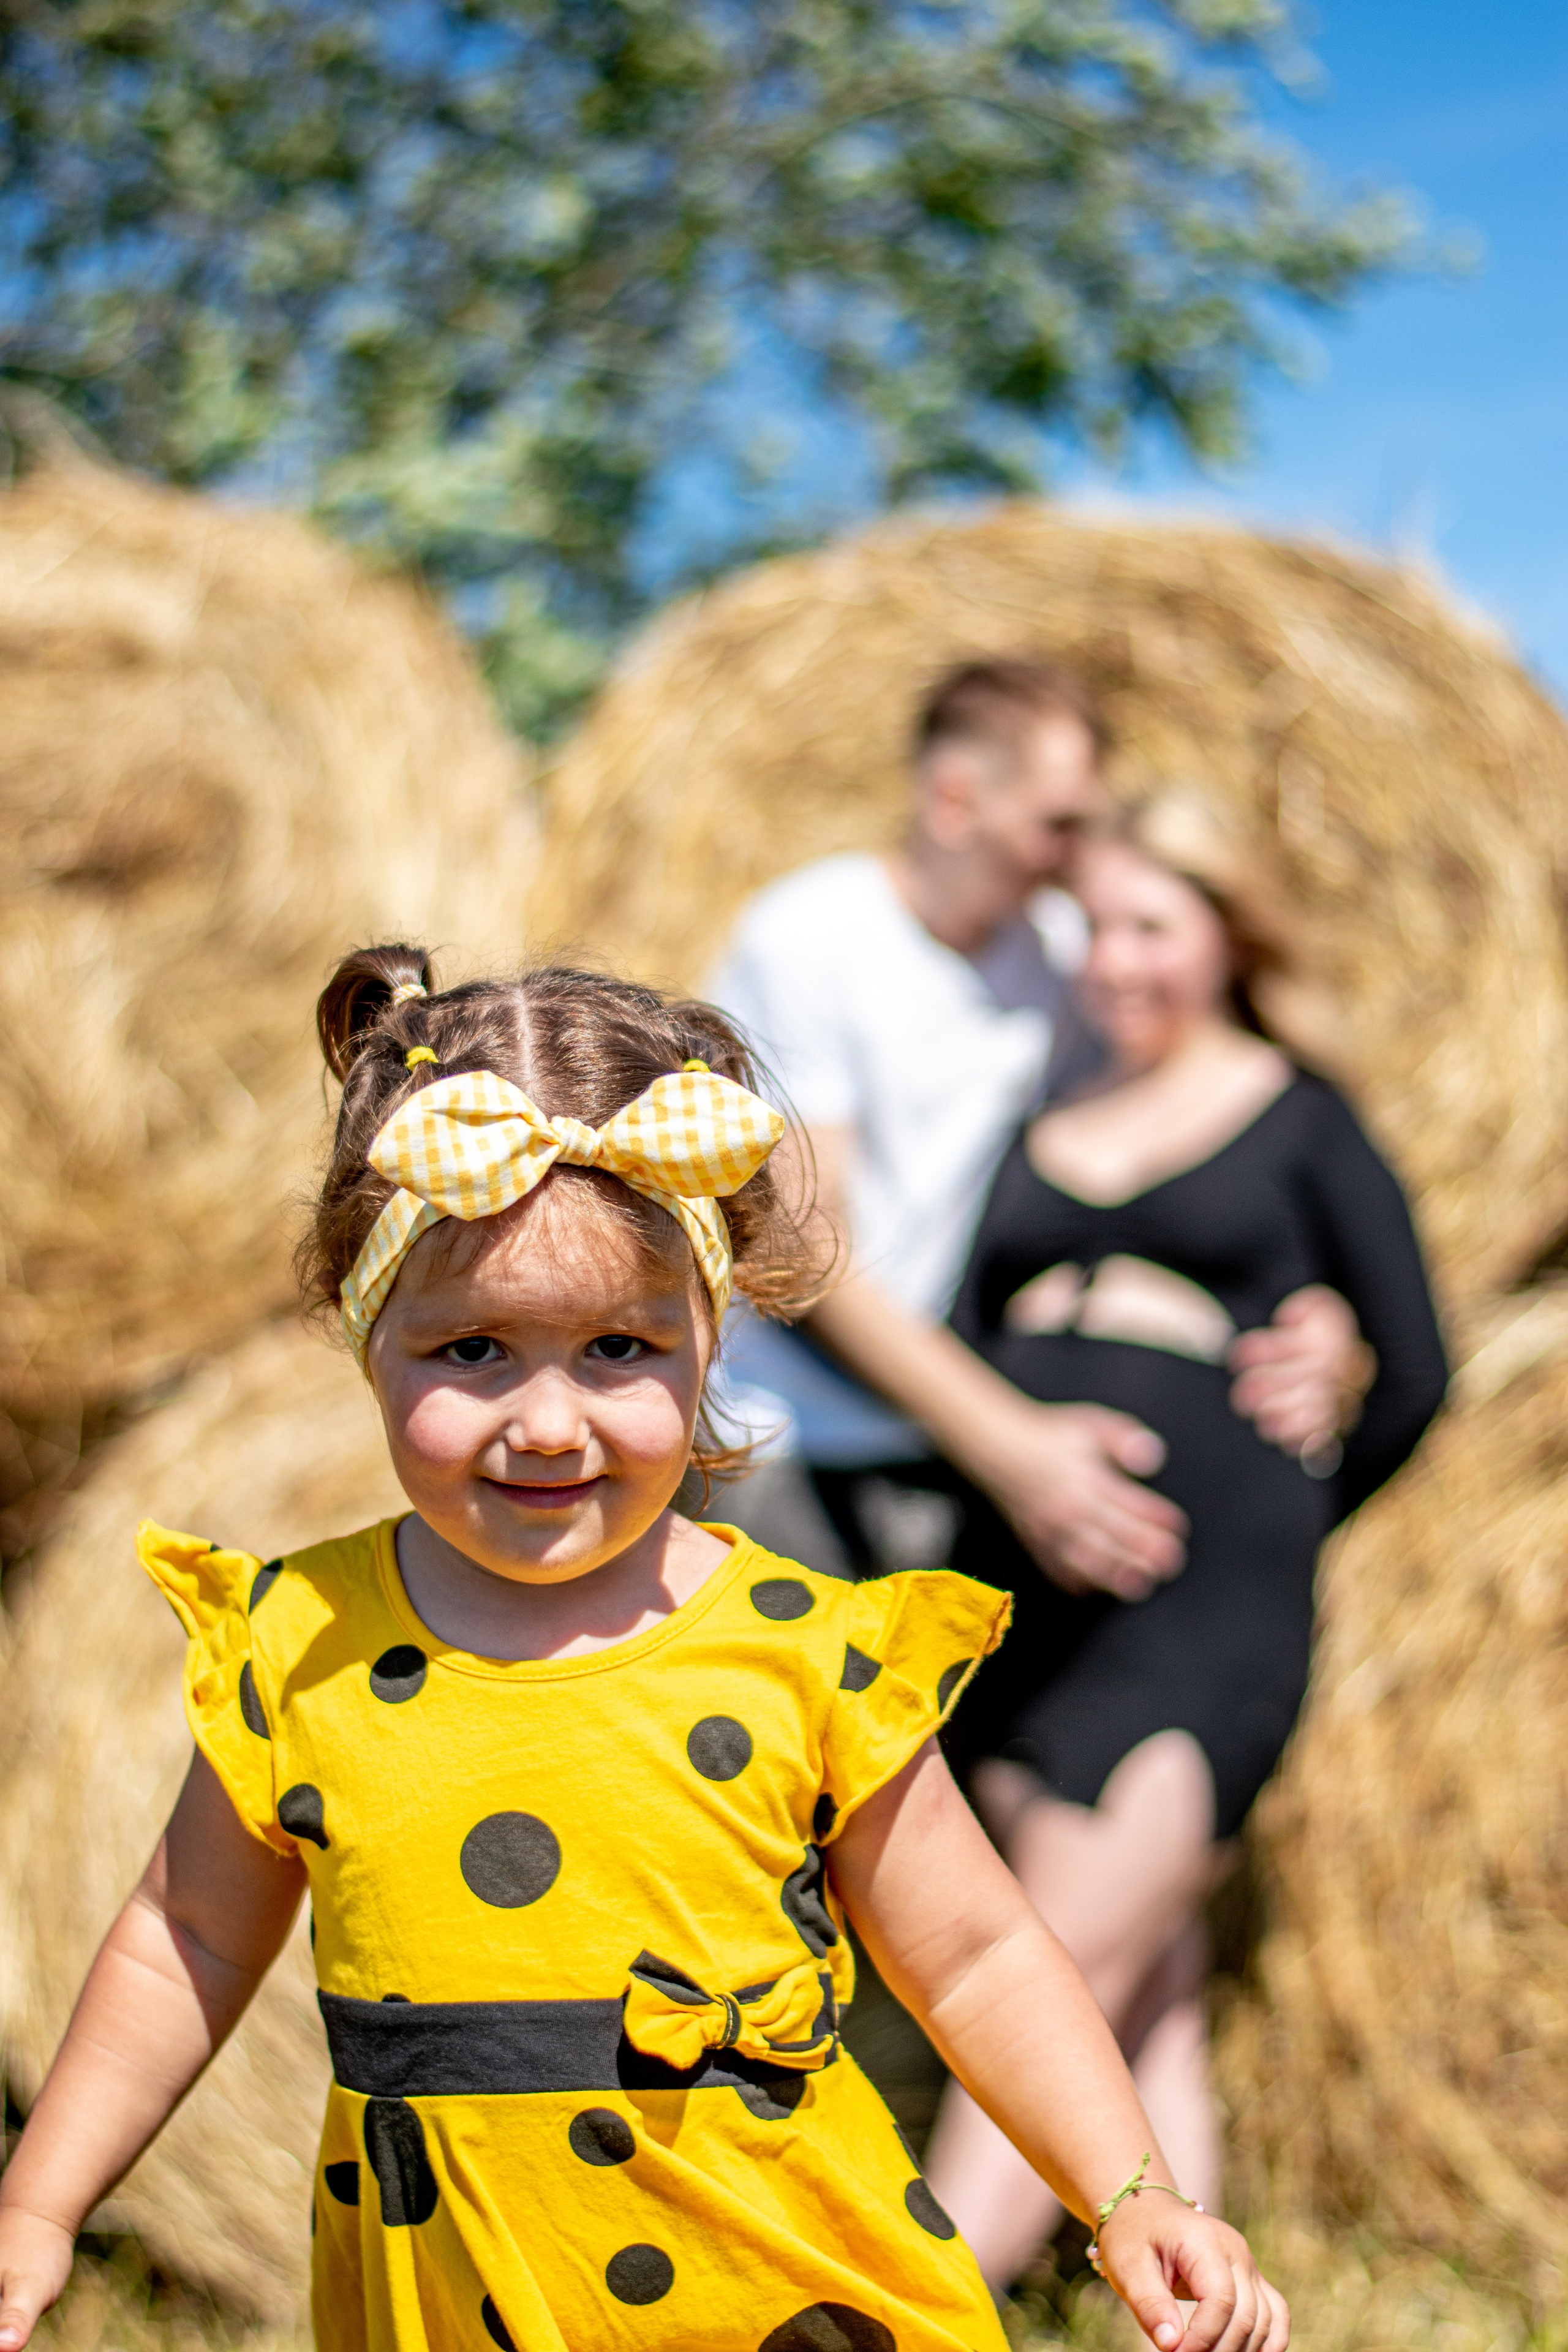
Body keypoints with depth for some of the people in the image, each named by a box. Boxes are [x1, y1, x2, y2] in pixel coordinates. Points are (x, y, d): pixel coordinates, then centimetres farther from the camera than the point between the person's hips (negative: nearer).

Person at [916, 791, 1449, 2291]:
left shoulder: (1299, 1122, 7)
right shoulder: (1037, 1131, 18)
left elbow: (1413, 1375, 8)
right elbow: (966, 1346, 15)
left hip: (1199, 1603, -4)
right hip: (1021, 1585, 5)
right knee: (1145, 2006, 7)